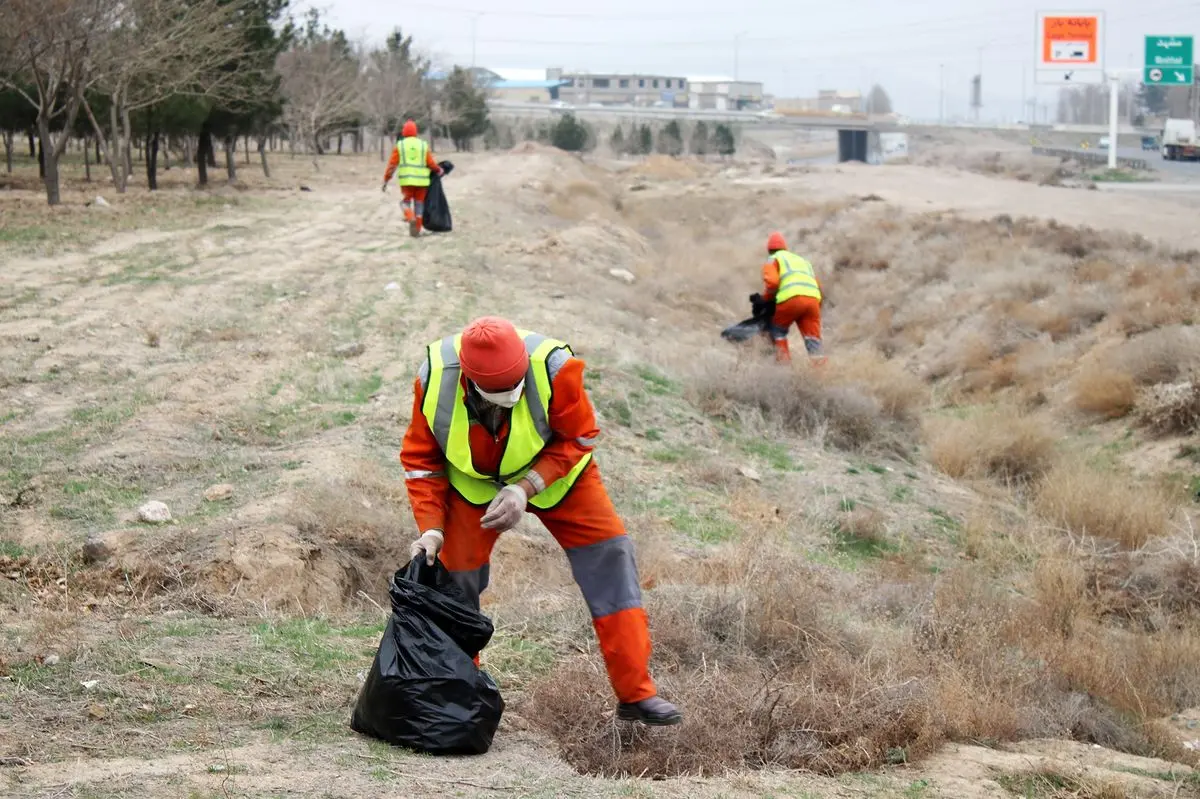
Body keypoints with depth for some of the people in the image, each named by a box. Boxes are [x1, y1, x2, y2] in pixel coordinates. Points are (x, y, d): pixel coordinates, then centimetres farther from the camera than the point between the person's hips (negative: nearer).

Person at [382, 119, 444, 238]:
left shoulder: (400, 145, 1)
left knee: (405, 202, 9)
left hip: (406, 180, -1)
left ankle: (411, 218, -20)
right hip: (421, 180, 1)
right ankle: (416, 230, 9)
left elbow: (392, 164, -1)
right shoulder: (423, 145, 4)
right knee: (419, 204, 10)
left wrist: (386, 180, 4)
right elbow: (431, 163, -1)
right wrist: (438, 170, 19)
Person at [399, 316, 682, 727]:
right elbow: (421, 459, -14)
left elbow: (578, 438, -20)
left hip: (554, 473, -1)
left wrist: (527, 488, -31)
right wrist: (431, 527, -25)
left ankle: (635, 694, -1)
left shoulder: (552, 368, -37)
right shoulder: (434, 378, -31)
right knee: (455, 577, -2)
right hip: (473, 484, 1)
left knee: (609, 561, -9)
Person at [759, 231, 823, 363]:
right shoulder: (802, 260, 37)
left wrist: (765, 299, 13)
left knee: (777, 329, 20)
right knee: (813, 338, 4)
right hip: (813, 299, 4)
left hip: (792, 298, -4)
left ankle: (784, 361, 10)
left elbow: (772, 282, -1)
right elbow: (817, 284, 28)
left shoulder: (773, 260, 18)